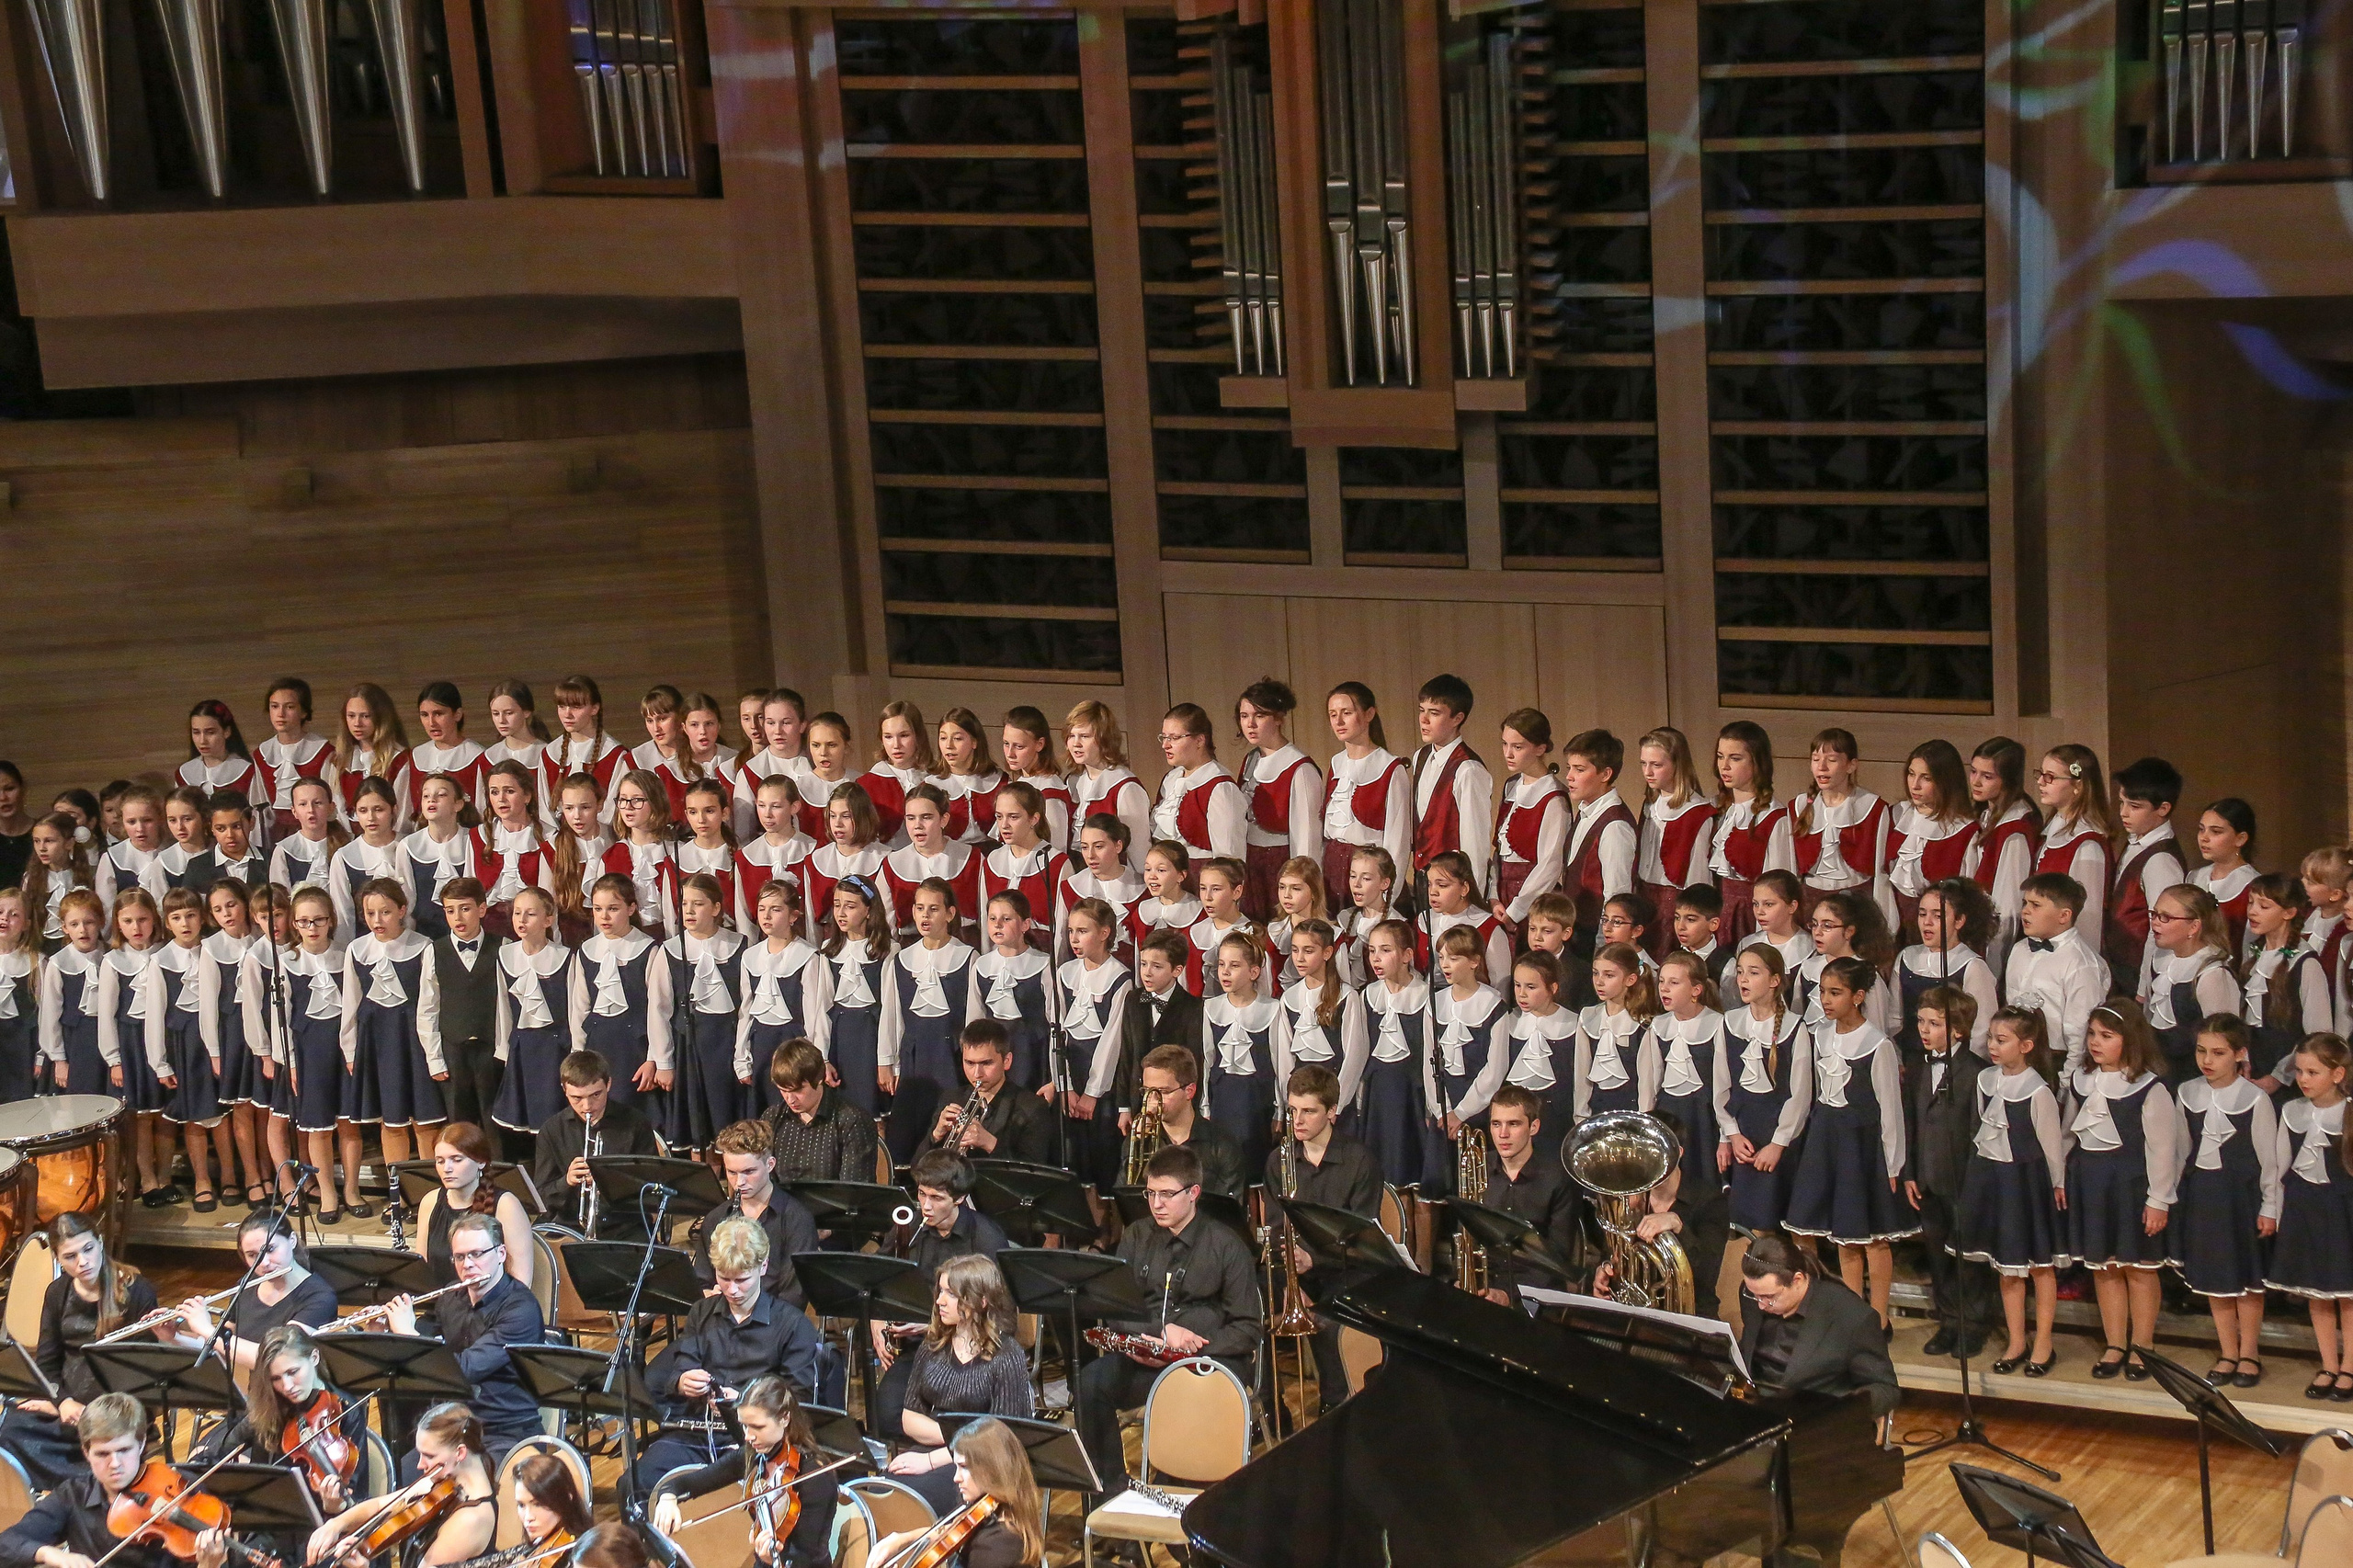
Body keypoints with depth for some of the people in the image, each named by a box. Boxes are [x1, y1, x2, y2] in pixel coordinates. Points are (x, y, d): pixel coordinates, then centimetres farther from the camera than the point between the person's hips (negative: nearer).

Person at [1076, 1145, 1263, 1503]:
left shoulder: (1226, 1246, 1)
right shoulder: (1136, 1238, 12)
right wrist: (1162, 1331, -13)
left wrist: (1195, 1349, -17)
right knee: (1091, 1381, -26)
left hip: (1210, 1356, -3)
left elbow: (1248, 1328, -2)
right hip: (1144, 1357, 3)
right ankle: (1111, 1488, -13)